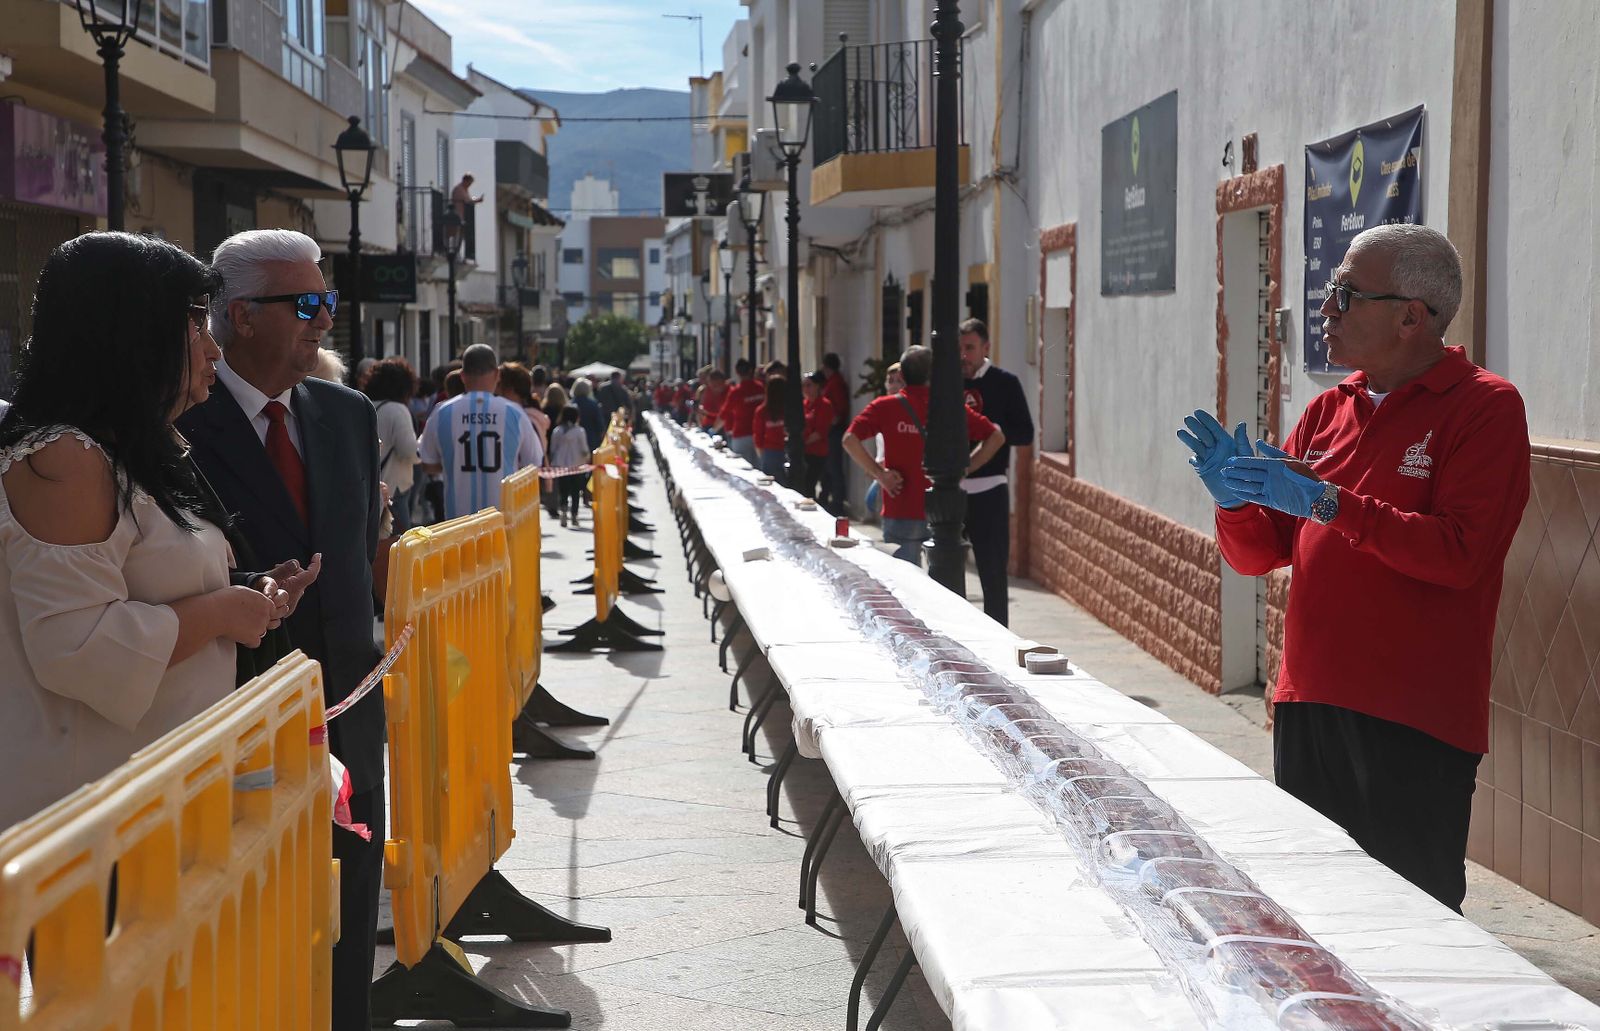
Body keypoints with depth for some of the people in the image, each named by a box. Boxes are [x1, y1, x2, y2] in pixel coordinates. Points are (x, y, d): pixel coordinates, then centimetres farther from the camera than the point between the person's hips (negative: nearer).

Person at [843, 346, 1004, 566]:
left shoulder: (885, 407, -3)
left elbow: (849, 440, -15)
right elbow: (996, 436, 1)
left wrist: (879, 473, -10)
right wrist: (966, 468, 1)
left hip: (901, 515, -2)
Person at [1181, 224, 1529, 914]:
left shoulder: (1485, 407, -5)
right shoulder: (1328, 410, 13)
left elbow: (1461, 553, -19)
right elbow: (1259, 555, 14)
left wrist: (1327, 503, -21)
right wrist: (1234, 500, -7)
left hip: (1416, 722, -6)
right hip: (1309, 703, 6)